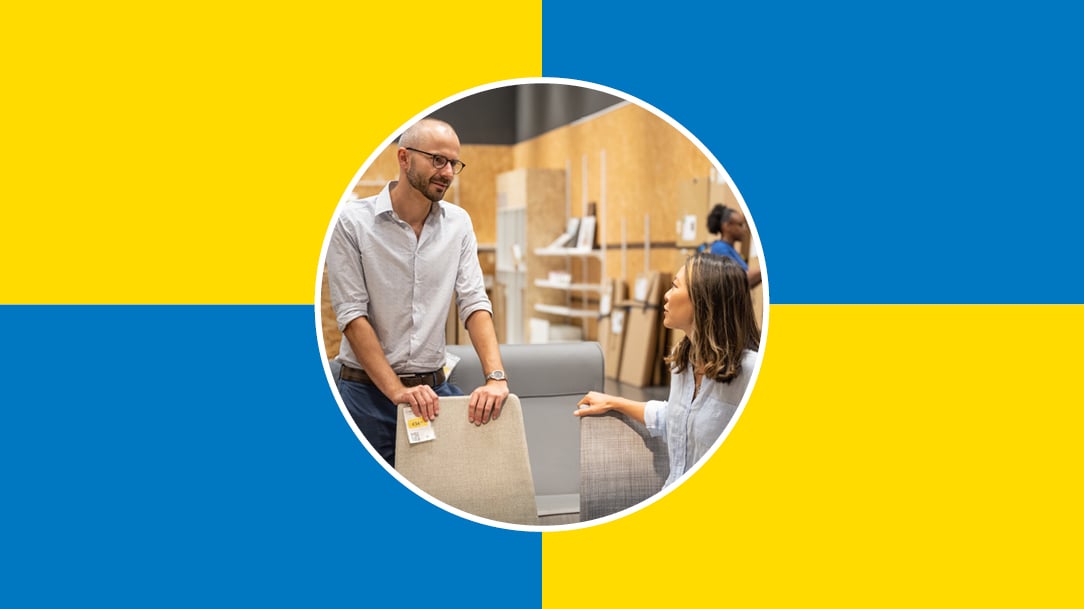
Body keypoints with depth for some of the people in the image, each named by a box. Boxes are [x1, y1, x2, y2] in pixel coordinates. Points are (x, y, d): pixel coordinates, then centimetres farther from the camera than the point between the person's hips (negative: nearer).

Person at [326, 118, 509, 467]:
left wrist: (495, 377, -18)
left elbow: (474, 303, -3)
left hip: (434, 386, 3)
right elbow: (351, 314, -12)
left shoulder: (458, 223, 3)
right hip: (367, 389, -3)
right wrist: (396, 390, -19)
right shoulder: (352, 221, -8)